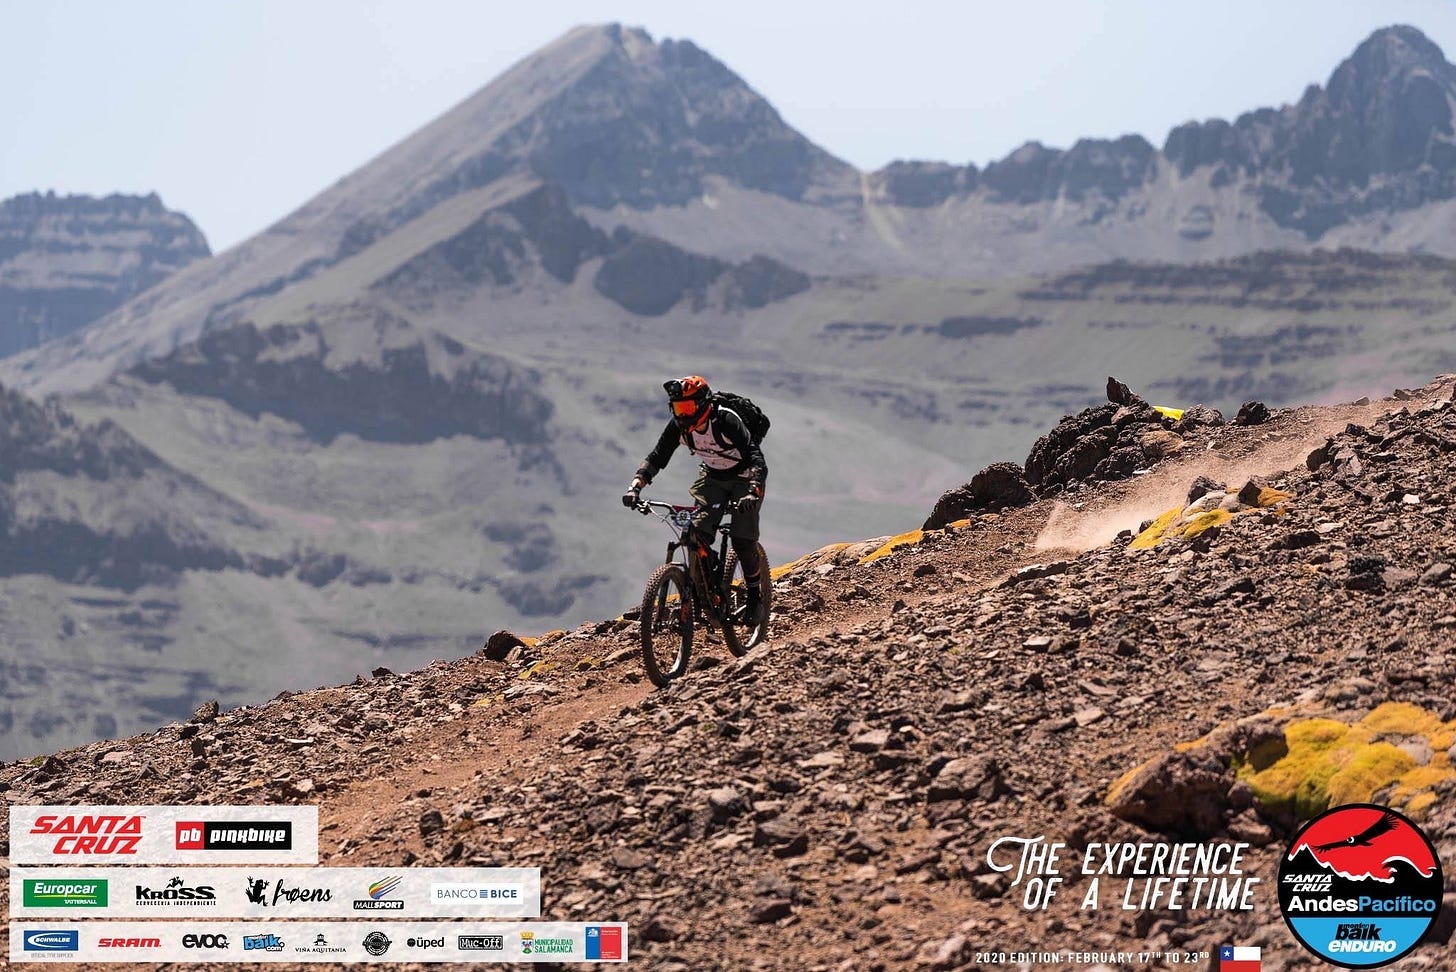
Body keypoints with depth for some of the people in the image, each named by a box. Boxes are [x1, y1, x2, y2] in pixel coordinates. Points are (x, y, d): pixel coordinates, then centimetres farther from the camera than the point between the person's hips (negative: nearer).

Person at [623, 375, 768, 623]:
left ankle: (755, 597, 6)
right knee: (698, 533, -16)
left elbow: (757, 459, -39)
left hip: (744, 479, -5)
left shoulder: (726, 421, -33)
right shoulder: (679, 426, -17)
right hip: (713, 477, 5)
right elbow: (656, 458, -13)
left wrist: (753, 493, -56)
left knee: (743, 541, -15)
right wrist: (635, 487, -30)